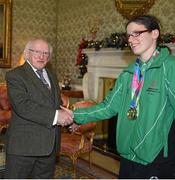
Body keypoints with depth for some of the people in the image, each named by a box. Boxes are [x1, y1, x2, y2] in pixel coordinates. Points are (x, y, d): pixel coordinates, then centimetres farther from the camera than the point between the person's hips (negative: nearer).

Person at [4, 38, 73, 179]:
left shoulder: (52, 76, 17)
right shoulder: (15, 75, -7)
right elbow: (22, 105, -21)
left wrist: (67, 116, -2)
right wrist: (55, 116, -25)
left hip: (49, 145, 7)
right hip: (23, 145, -6)